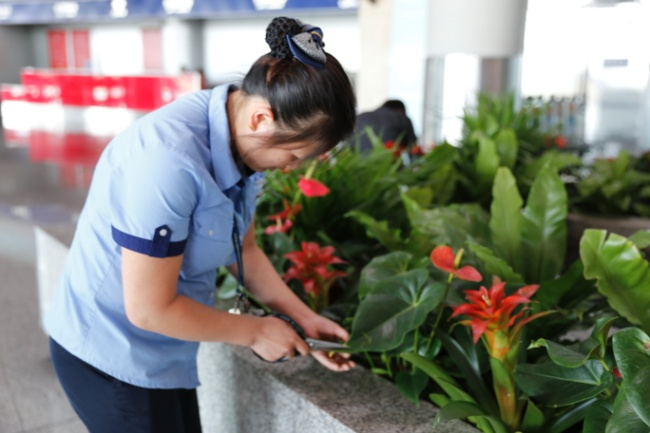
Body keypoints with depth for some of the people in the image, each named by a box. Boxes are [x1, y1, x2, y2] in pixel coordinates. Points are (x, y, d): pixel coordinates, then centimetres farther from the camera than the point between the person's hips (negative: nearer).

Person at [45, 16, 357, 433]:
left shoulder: (240, 140, -7)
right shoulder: (168, 160, -33)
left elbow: (244, 250, 5)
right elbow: (150, 309, -26)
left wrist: (305, 318, 0)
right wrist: (255, 331, -15)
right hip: (109, 356, -7)